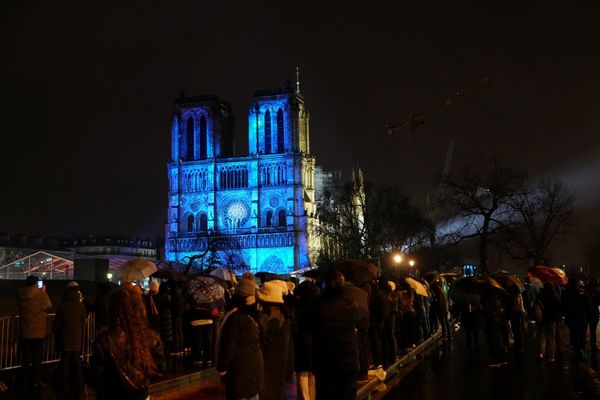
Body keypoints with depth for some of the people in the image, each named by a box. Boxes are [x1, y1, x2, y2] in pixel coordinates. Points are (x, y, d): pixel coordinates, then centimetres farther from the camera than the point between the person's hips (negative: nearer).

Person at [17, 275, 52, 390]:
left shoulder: (20, 294, -1)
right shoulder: (41, 293, -11)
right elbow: (48, 305, 2)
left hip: (24, 331, 3)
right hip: (38, 330, -3)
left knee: (25, 356, 9)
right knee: (37, 357, 5)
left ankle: (25, 381, 14)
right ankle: (35, 381, 7)